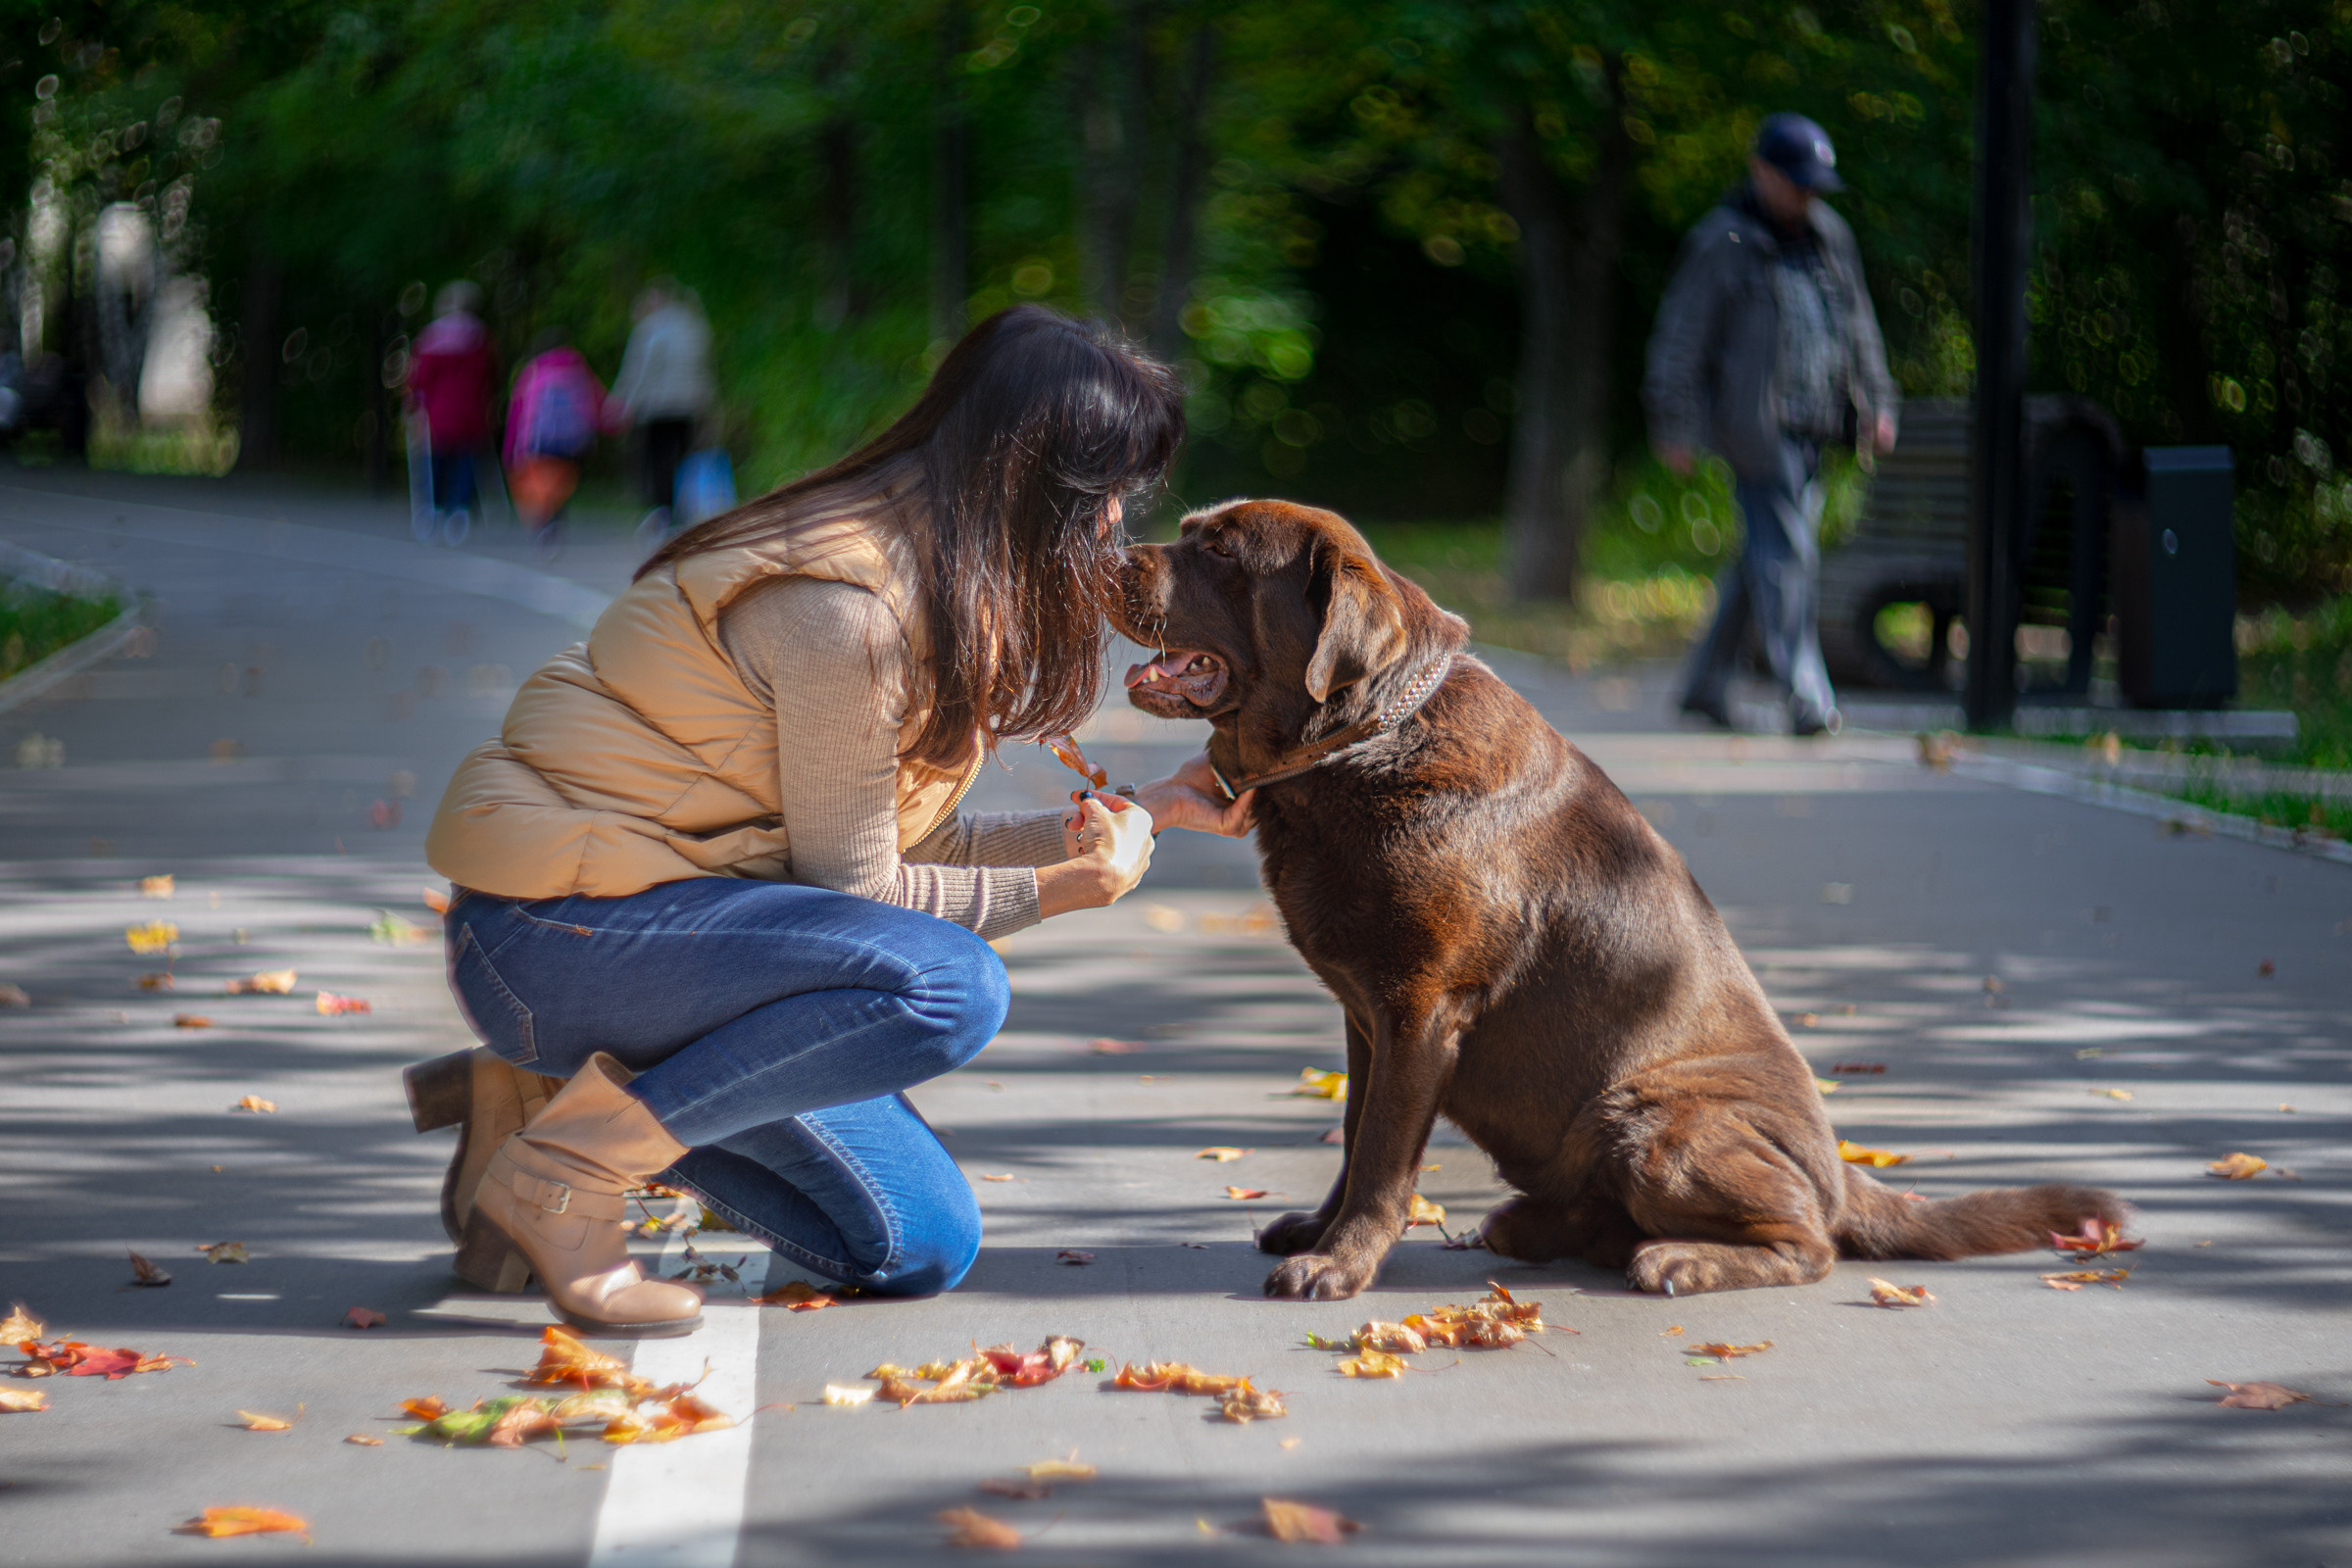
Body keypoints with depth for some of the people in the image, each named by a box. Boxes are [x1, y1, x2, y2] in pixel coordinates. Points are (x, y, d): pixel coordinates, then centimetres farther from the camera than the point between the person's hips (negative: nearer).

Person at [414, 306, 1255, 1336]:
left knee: (921, 1248, 7)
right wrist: (1065, 887, -9)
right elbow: (856, 887, -15)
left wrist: (1147, 812, 15)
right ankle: (561, 1169, -18)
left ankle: (550, 1088, 12)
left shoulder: (941, 585, 10)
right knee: (948, 987, -31)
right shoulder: (846, 603, -21)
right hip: (554, 926, -10)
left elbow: (916, 850, 13)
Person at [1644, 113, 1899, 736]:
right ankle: (1805, 696, -12)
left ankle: (1706, 682, 22)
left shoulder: (1829, 235, 14)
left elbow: (1857, 326, 22)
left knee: (1766, 556, 11)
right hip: (1753, 421, -7)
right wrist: (1674, 427, -8)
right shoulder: (1721, 242, -6)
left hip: (1810, 423, 7)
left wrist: (1876, 404, 17)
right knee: (1784, 552, -12)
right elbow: (1680, 338, -5)